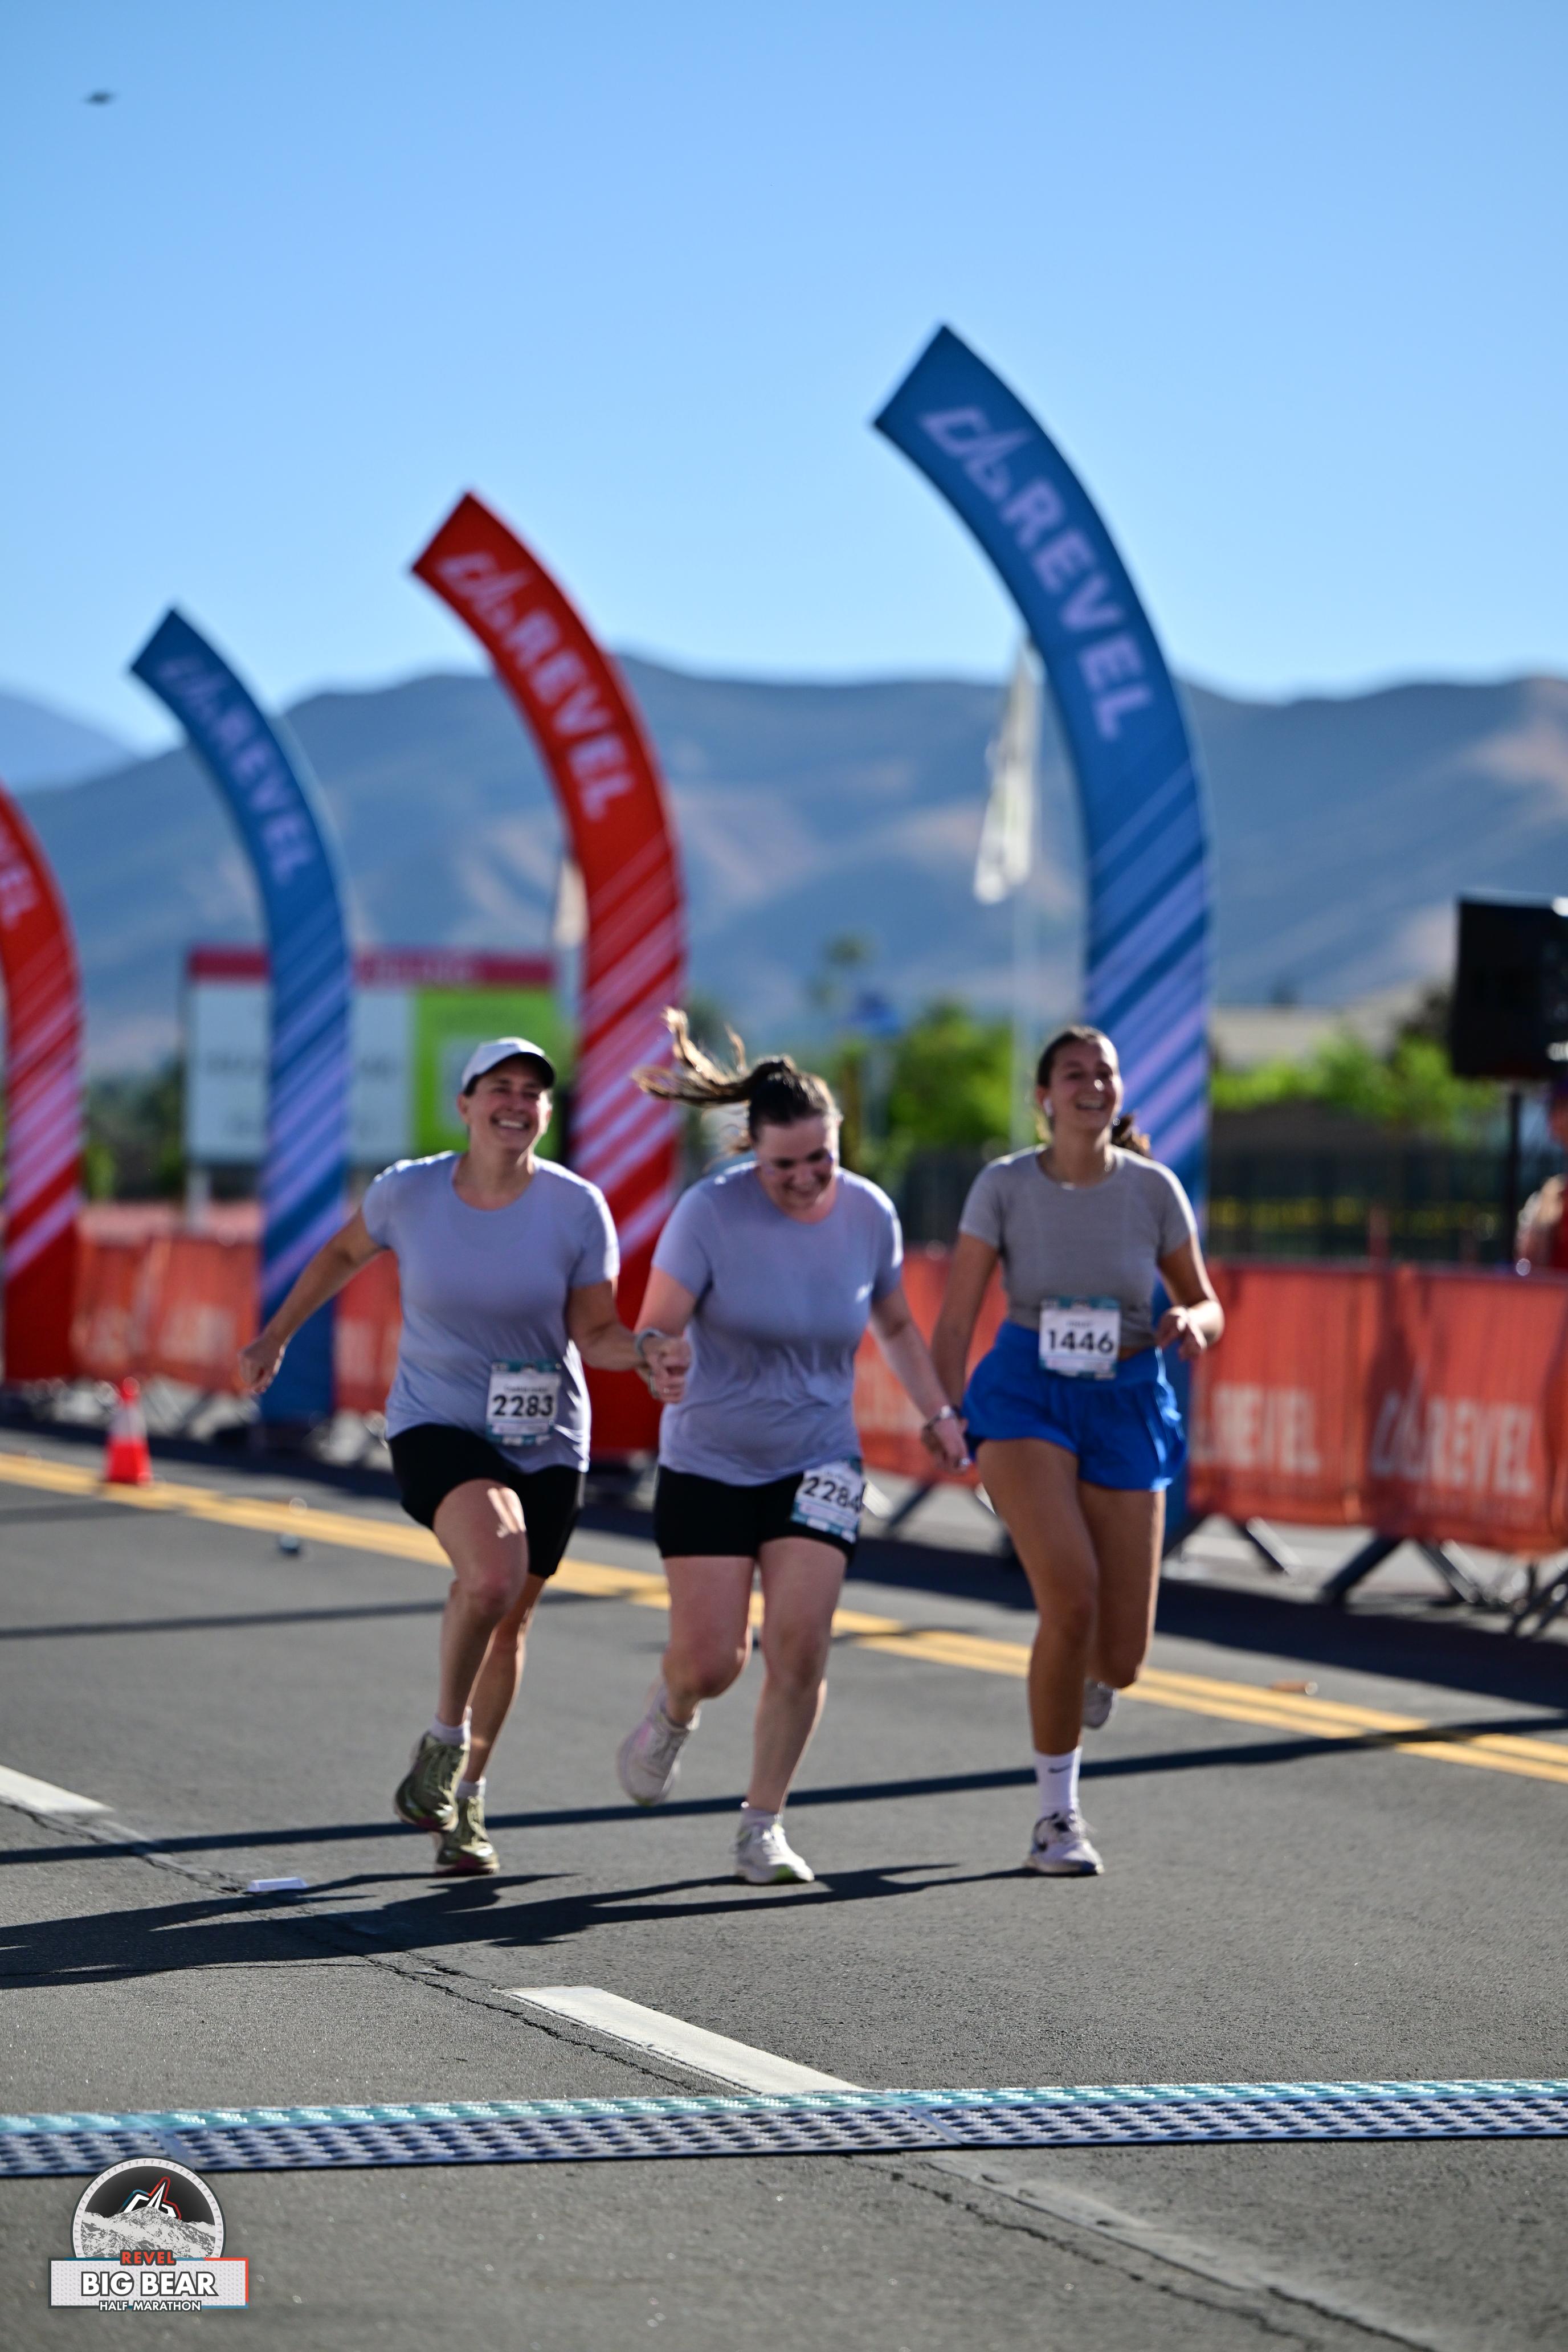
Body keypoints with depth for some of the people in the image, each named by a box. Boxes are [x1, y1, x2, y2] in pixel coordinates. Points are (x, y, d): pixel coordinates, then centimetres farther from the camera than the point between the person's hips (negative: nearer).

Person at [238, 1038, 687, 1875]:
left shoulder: (577, 1207, -9)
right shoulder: (407, 1192, -9)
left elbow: (594, 1333, -4)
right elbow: (345, 1252, 12)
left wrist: (647, 1358, -25)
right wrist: (275, 1337, 18)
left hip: (547, 1443, 2)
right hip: (436, 1427, -2)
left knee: (508, 1623, 11)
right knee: (492, 1574, -29)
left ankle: (463, 1802, 32)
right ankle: (444, 1740, -3)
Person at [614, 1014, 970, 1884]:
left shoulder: (869, 1215, -4)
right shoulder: (713, 1210, -16)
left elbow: (896, 1325, 14)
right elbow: (653, 1329, -17)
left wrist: (937, 1411, 3)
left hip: (818, 1462, 2)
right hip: (708, 1462, -2)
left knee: (799, 1645, -13)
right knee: (712, 1662, -4)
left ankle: (762, 1826, 4)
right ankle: (672, 1711, 34)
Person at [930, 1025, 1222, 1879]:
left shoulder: (1153, 1189, 0)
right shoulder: (1004, 1186, -3)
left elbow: (1208, 1308, 7)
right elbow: (955, 1321, -1)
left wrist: (1191, 1324, -16)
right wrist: (949, 1423, -11)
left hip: (1126, 1409, 2)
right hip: (1025, 1399, -2)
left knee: (1120, 1657, -4)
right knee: (1071, 1597, -24)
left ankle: (1080, 1684, 38)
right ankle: (1056, 1815, -7)